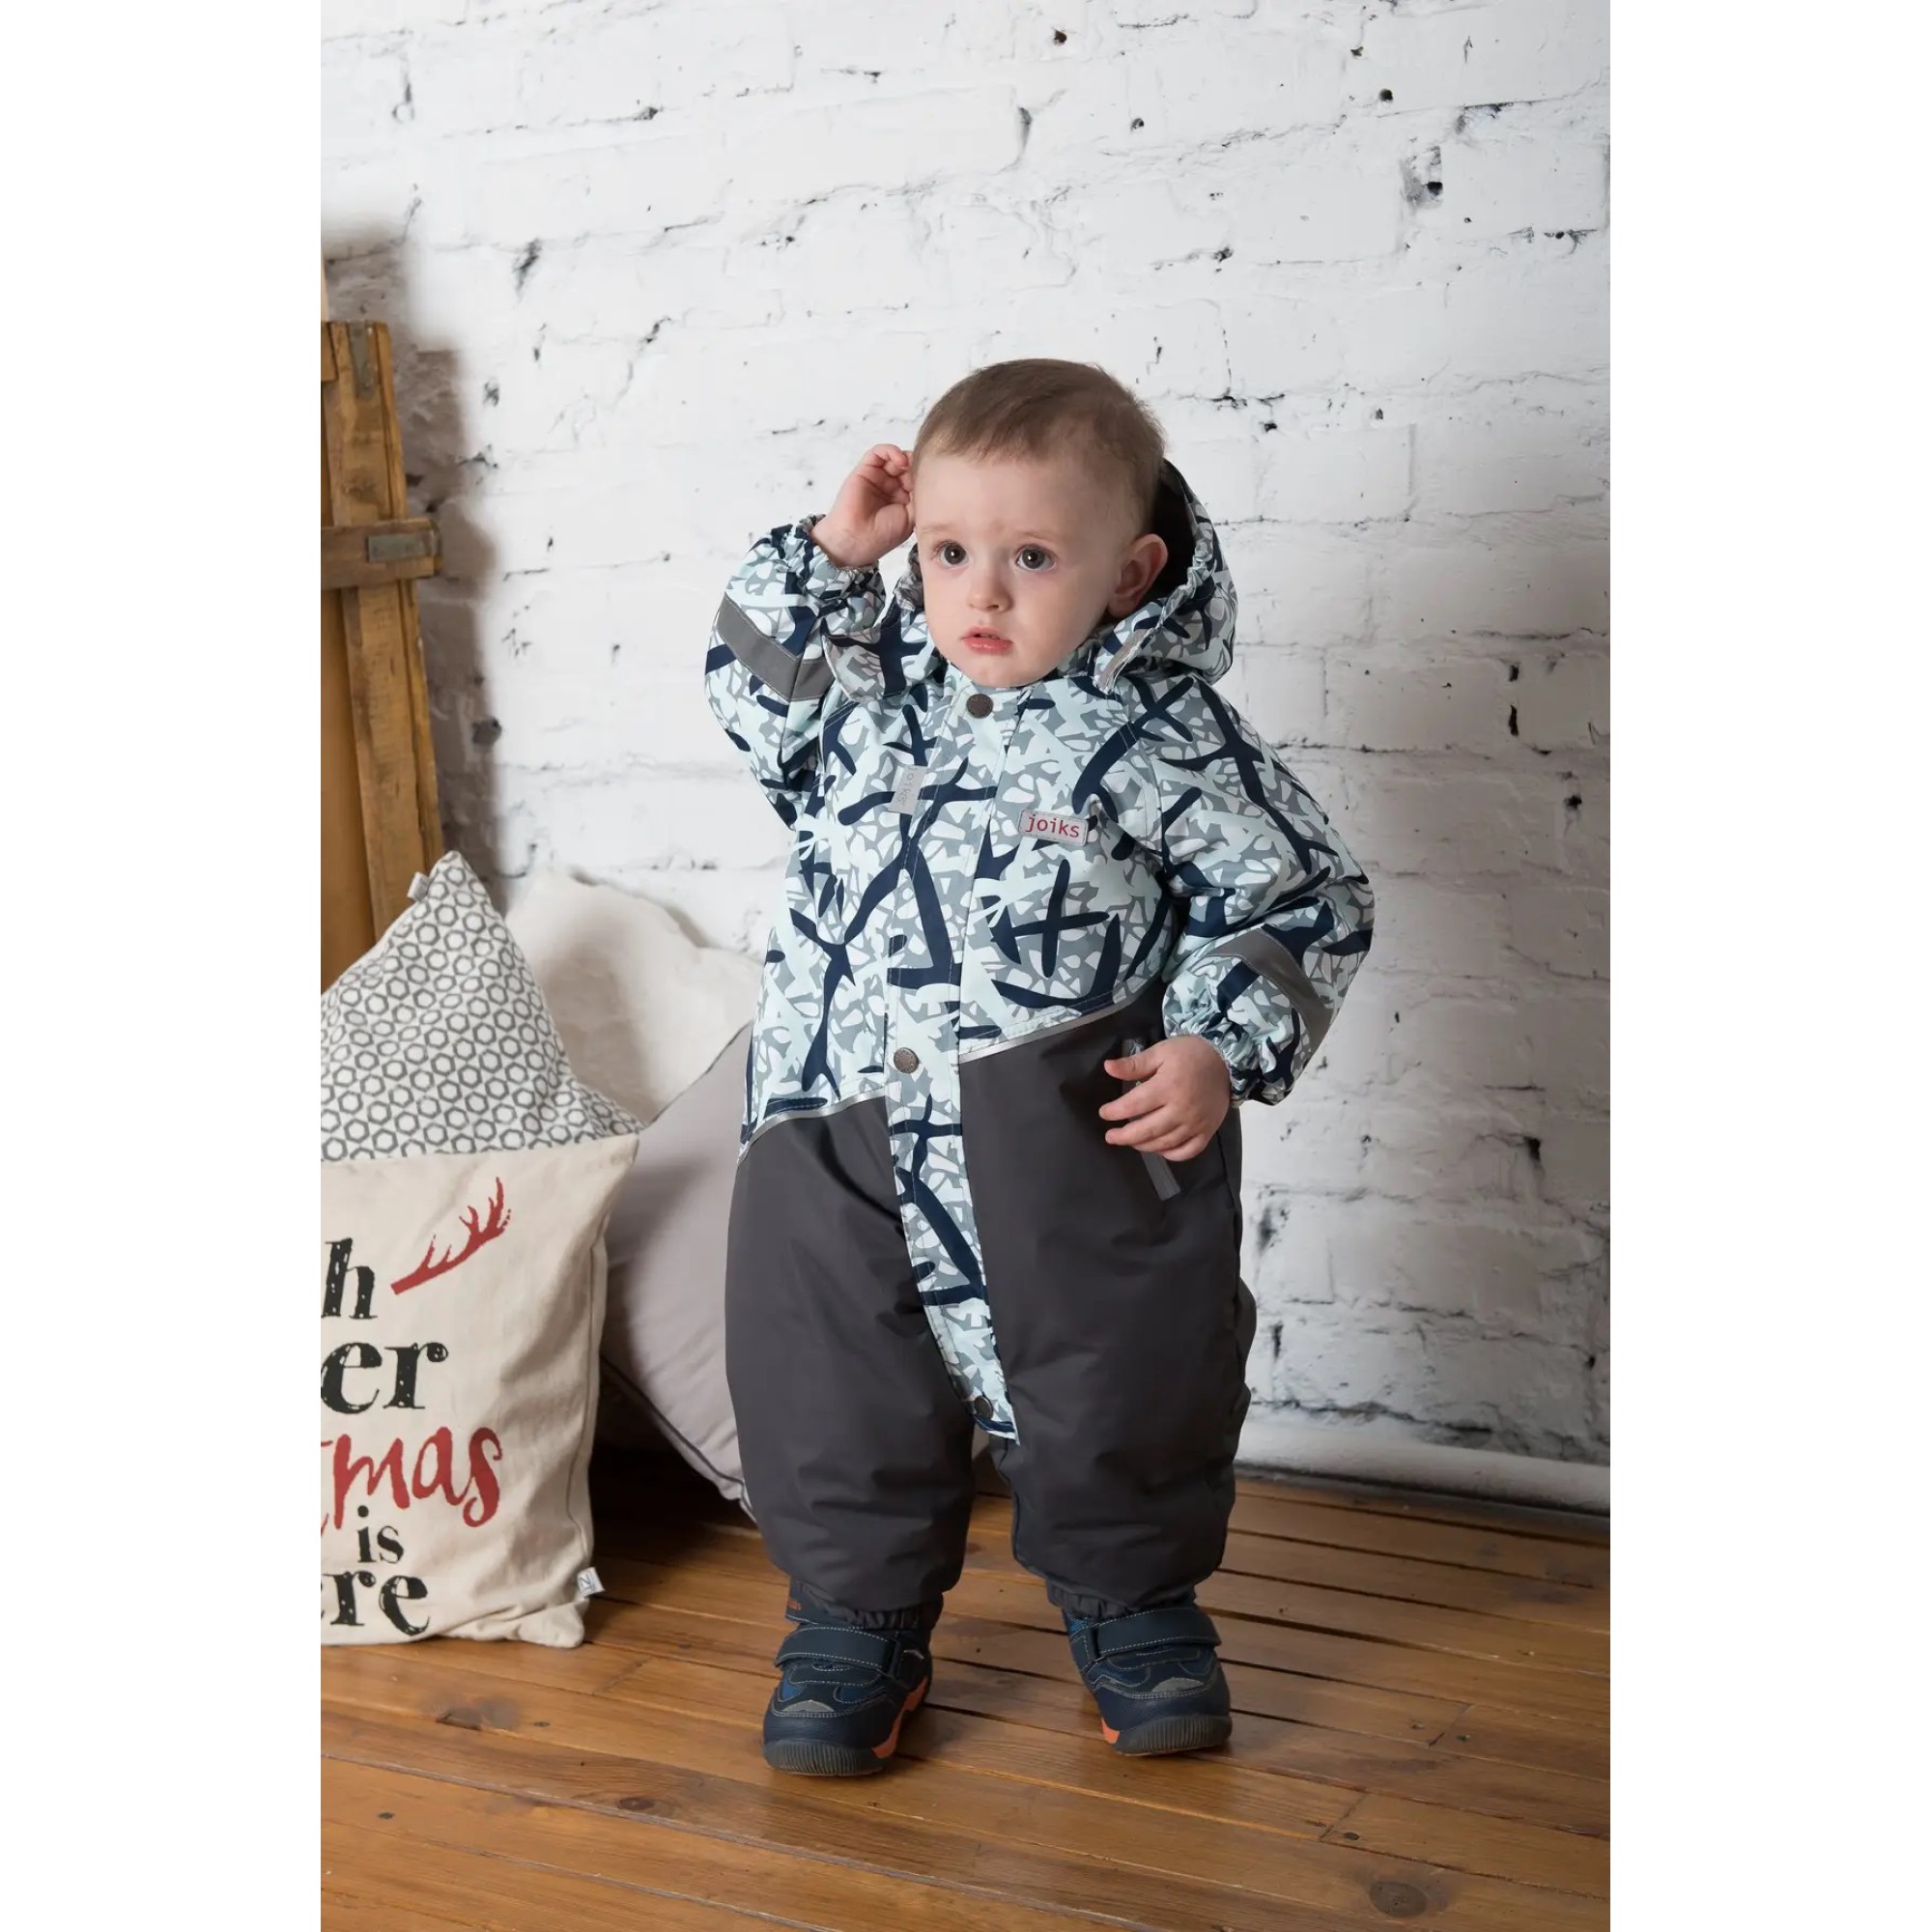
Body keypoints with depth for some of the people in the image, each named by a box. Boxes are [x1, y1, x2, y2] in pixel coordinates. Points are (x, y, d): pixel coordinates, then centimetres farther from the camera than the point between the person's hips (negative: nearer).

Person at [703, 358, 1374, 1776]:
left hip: (1076, 1142, -3)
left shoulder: (1164, 737, -7)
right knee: (838, 1392, 9)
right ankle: (860, 1614, 30)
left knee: (1119, 1388, 10)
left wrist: (1222, 1050, -13)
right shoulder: (872, 681, 7)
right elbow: (755, 694, 22)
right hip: (845, 1126, 3)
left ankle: (1132, 1599, 35)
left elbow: (1306, 899, -2)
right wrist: (829, 552, 8)